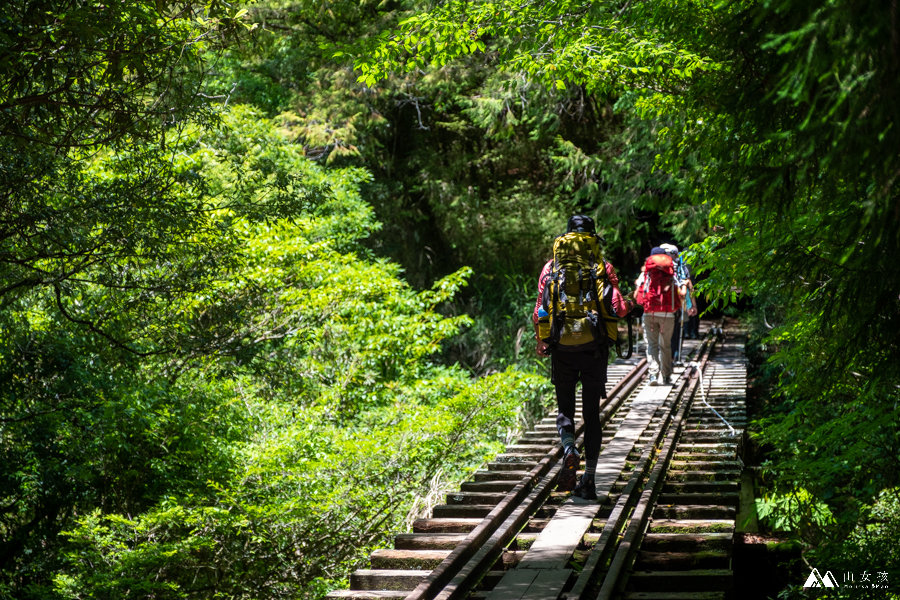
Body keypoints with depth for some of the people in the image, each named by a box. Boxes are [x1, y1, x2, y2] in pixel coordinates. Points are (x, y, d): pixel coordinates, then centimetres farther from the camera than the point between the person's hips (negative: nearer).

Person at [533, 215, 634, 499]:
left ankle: (569, 449, -18)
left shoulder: (552, 267, 1)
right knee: (592, 412, 7)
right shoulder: (604, 267, -1)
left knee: (565, 407, 14)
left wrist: (540, 341, 14)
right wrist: (629, 305, 15)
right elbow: (617, 308, -8)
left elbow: (540, 311, -1)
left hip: (563, 348, 0)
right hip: (595, 350, 0)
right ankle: (588, 479, 5)